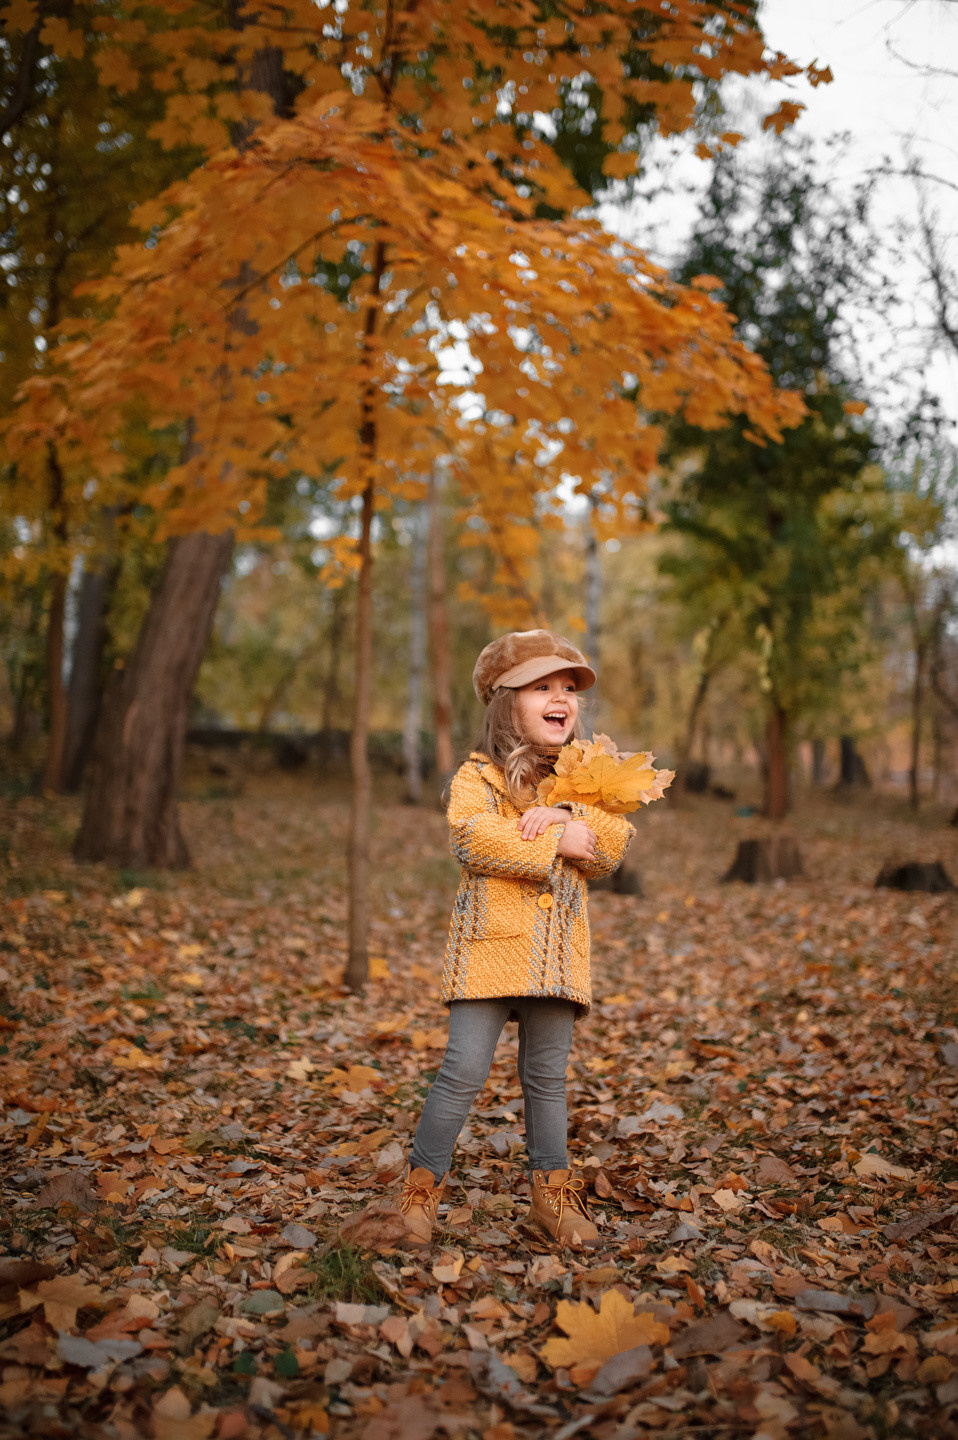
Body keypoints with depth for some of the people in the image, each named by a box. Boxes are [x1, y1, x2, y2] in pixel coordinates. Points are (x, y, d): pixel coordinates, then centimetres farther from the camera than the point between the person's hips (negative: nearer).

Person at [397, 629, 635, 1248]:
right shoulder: (479, 776, -1)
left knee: (547, 1077, 12)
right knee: (465, 1071, -5)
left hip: (558, 951, 4)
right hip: (491, 942, -4)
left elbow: (613, 846, 1)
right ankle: (422, 1187, 10)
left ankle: (554, 1194, 24)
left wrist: (563, 817, -15)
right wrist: (557, 843, -17)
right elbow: (473, 838, -19)